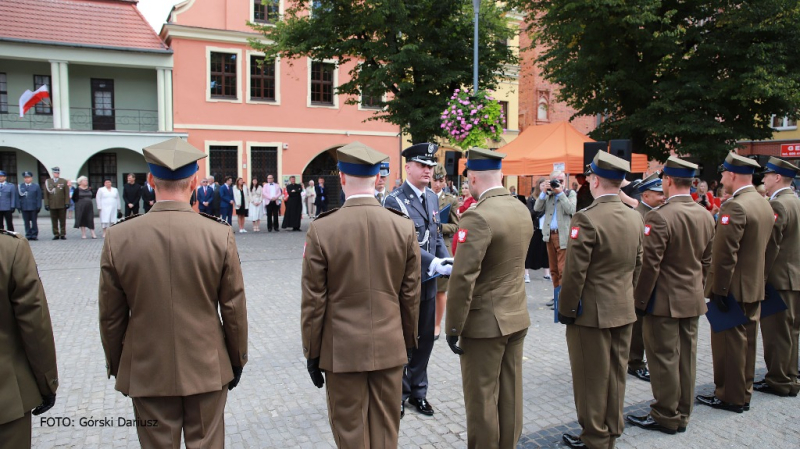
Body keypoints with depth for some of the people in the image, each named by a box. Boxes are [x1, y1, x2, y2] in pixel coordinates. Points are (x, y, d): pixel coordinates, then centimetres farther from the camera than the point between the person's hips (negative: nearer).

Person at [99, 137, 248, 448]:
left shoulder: (117, 238, -9)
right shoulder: (220, 234, -12)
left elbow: (111, 316, -1)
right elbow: (234, 309, -6)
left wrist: (116, 366, 13)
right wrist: (237, 360, 8)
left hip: (147, 373, 1)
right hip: (207, 369, -1)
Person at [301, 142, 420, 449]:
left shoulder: (321, 230, -13)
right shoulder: (404, 227, -6)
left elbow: (313, 301, -8)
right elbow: (411, 295, 1)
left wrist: (312, 353, 4)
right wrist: (409, 341, 14)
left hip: (342, 351, -2)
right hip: (390, 347, 3)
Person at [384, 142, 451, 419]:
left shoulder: (432, 198, 9)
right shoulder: (395, 201, -14)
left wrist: (447, 261, -3)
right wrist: (435, 263, -28)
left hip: (427, 282, 7)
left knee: (425, 339, 15)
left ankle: (418, 391, 33)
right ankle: (398, 394, 27)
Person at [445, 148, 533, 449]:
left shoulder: (478, 216, -21)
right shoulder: (522, 210, 5)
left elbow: (463, 278, -24)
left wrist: (453, 327, -15)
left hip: (485, 322, -8)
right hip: (517, 316, 8)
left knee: (482, 398, 6)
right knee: (510, 393, 17)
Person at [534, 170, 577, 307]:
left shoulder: (570, 193, 5)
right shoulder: (548, 195, 15)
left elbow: (571, 210, -11)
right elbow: (537, 208, 5)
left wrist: (560, 193, -12)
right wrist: (544, 193, -3)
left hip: (563, 236, -5)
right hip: (550, 235, 5)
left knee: (563, 270, -8)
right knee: (553, 269, 11)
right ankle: (557, 296, 20)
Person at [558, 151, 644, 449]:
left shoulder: (586, 219, -21)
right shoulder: (635, 218, 2)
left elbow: (574, 273, -20)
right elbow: (637, 266, 10)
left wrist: (566, 309, -9)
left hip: (591, 312, -7)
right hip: (624, 311, 7)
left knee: (592, 378, 7)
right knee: (616, 375, 18)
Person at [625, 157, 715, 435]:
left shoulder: (659, 217, -20)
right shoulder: (706, 216, 4)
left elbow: (650, 264, -20)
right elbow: (707, 261, 11)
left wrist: (639, 300, -11)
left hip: (664, 300, -7)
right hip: (693, 299, 7)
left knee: (664, 358, 3)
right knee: (686, 357, 14)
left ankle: (666, 417, 15)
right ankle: (682, 414, 26)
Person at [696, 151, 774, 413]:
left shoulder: (735, 206, -20)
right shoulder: (764, 205, 9)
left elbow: (725, 253, -24)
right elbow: (763, 248, 14)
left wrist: (719, 289, -19)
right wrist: (756, 277, 19)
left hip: (733, 288, -9)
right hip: (755, 286, 9)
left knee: (729, 343, 2)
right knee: (746, 340, 16)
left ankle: (729, 397, 12)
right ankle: (744, 393, 27)